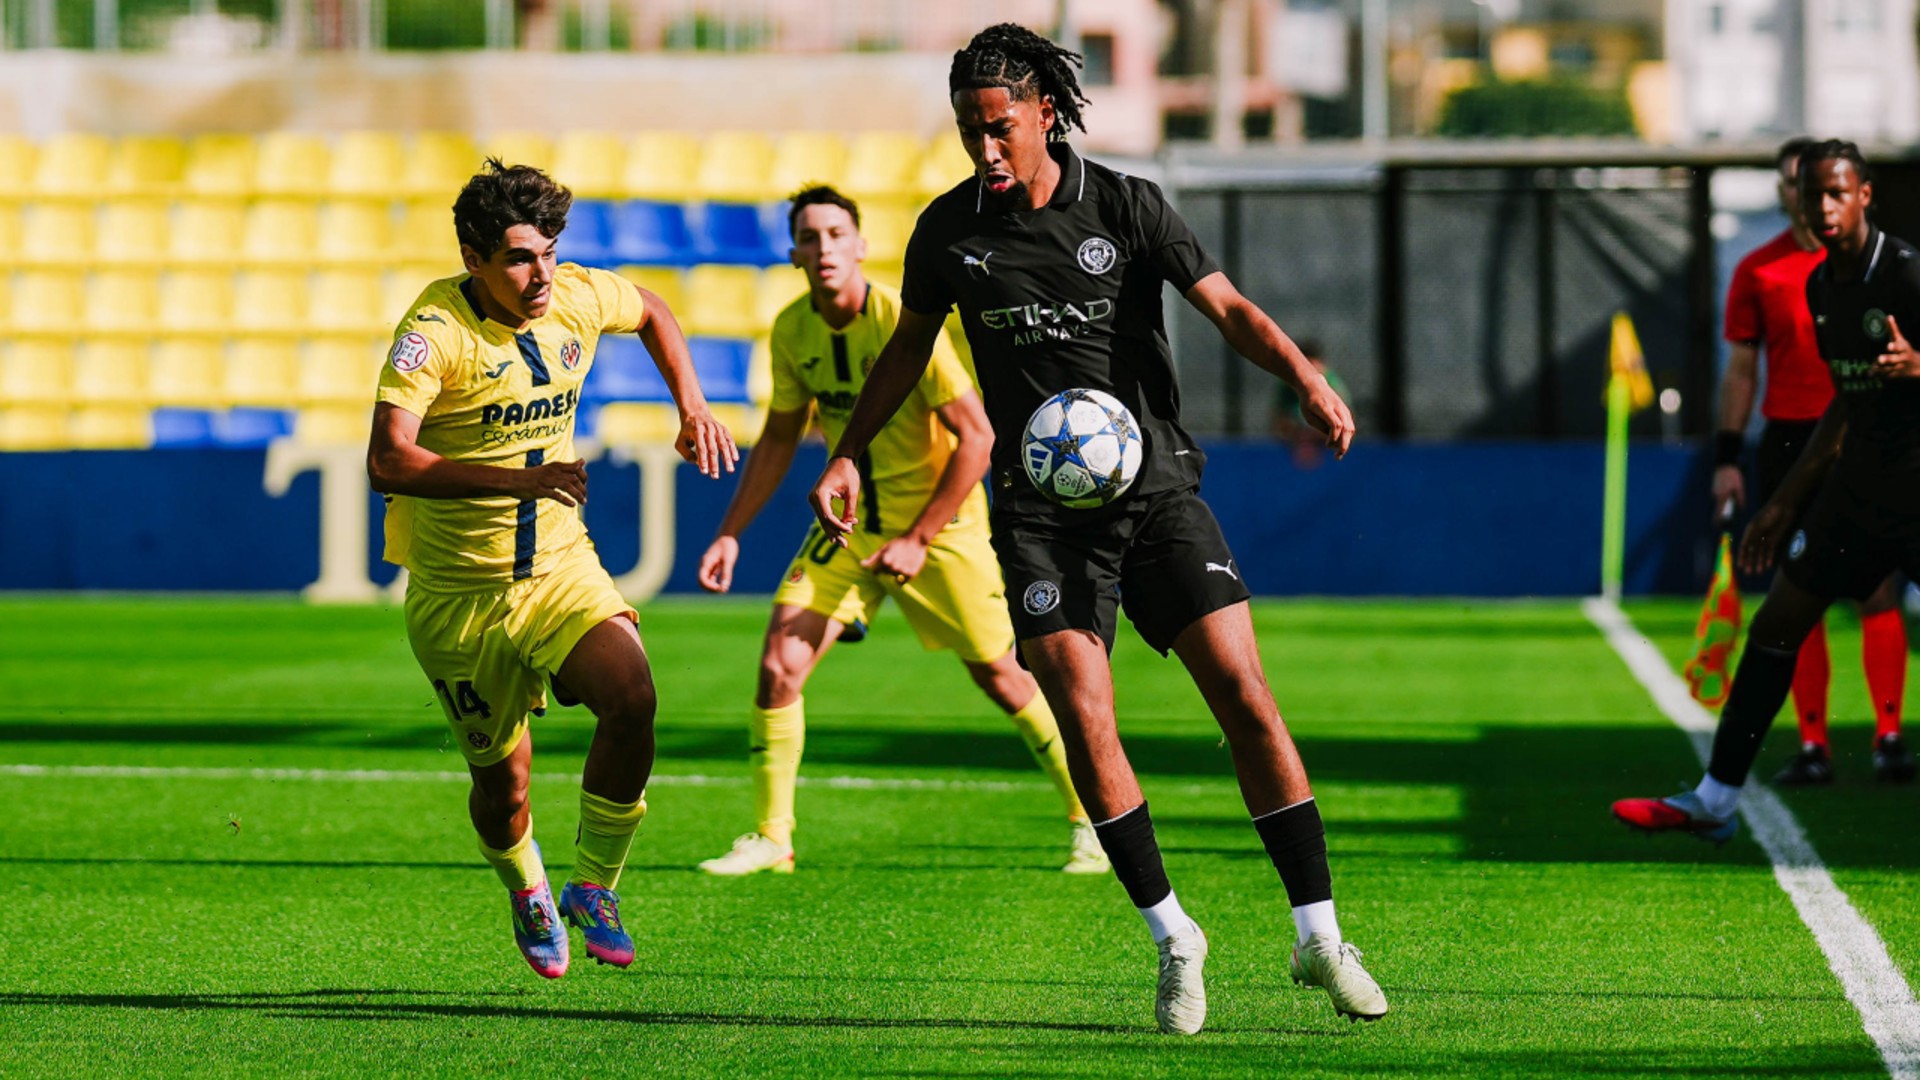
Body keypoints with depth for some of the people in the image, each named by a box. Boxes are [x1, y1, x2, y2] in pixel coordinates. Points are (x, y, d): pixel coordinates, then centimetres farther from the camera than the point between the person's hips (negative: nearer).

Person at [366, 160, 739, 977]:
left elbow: (652, 314, 22)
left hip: (560, 565, 3)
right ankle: (528, 896, 40)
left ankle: (593, 888, -3)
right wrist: (517, 481, -39)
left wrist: (692, 409, 11)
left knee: (631, 697, -23)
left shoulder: (578, 298, -4)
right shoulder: (435, 329, -21)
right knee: (502, 780, 4)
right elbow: (388, 462, -32)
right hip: (457, 592, -3)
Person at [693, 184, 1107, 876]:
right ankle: (770, 839, 3)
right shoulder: (793, 331, -4)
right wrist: (731, 533, 6)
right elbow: (780, 437, 12)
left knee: (1000, 676, 0)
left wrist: (918, 540, -21)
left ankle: (1091, 820, 16)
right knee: (778, 665, -9)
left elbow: (977, 437, -19)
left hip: (937, 521, -4)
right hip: (849, 523, 5)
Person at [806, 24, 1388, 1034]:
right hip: (1039, 509, 1)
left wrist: (1305, 376, -25)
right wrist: (847, 454, 14)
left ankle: (1320, 937, 1)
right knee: (1084, 722, -14)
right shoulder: (950, 229, 3)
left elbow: (1228, 307, -7)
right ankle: (1174, 940, 1)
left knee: (1246, 699, -8)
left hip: (1157, 486, -1)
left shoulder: (1126, 207, -3)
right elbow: (909, 345, 19)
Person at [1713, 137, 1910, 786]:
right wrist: (1727, 458, 3)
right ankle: (1812, 745, 5)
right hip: (1790, 440, 1)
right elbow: (1741, 369, 9)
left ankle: (1889, 736, 0)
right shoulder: (1757, 271, 6)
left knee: (1877, 590, -5)